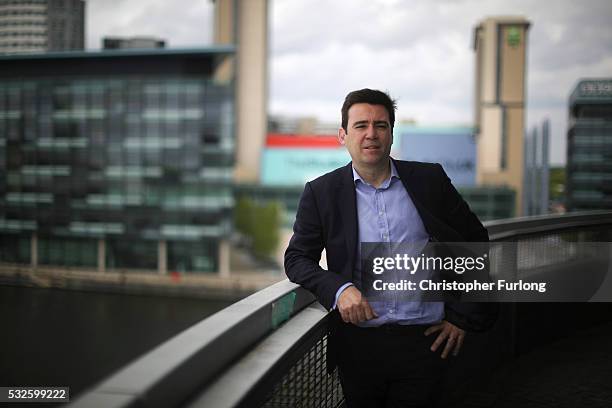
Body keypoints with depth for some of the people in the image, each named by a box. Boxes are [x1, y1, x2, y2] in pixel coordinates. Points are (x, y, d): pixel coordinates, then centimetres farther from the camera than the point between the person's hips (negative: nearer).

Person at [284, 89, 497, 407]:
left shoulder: (429, 180, 2)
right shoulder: (321, 192, 1)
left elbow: (475, 244, 9)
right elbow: (297, 258, 0)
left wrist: (463, 317, 5)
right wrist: (339, 289, -19)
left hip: (424, 341, 0)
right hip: (358, 343, 0)